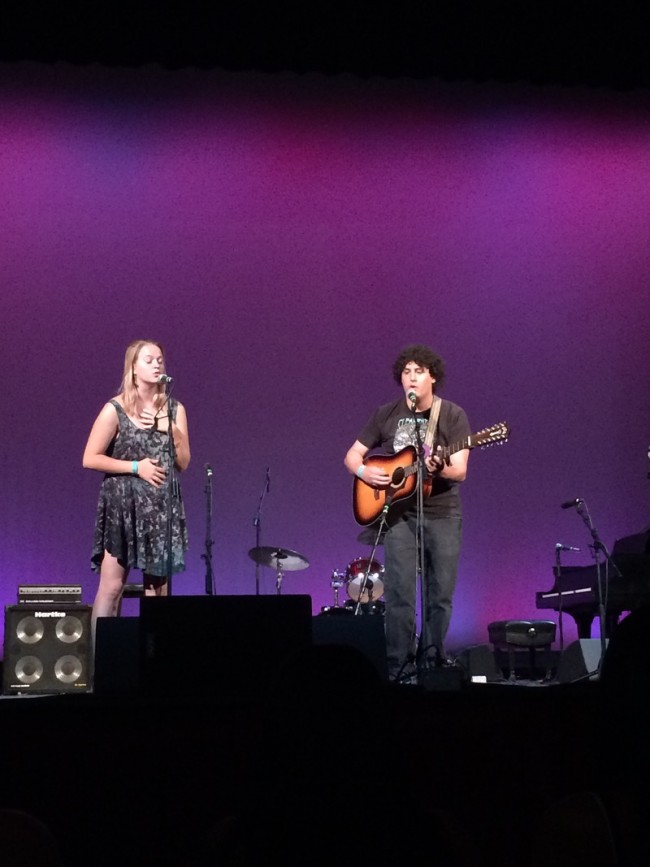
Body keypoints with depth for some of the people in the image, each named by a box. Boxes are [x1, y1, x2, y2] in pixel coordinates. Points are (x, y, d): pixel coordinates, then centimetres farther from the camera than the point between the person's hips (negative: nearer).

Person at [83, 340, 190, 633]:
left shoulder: (174, 409, 6)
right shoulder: (115, 410, -5)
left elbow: (183, 463, 5)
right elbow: (90, 459, -6)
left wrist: (170, 430, -10)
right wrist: (136, 467, -11)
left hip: (162, 506, 4)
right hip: (122, 505, -4)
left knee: (158, 589, 5)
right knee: (112, 587, -8)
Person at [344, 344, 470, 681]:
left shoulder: (453, 416, -1)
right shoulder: (386, 414, 6)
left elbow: (460, 470, -10)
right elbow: (352, 455, 11)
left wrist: (438, 468, -32)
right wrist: (364, 471, -11)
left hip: (443, 514, 0)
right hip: (398, 513, 1)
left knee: (440, 595, 5)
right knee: (399, 593, -6)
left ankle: (432, 660, 19)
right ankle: (400, 666, 1)